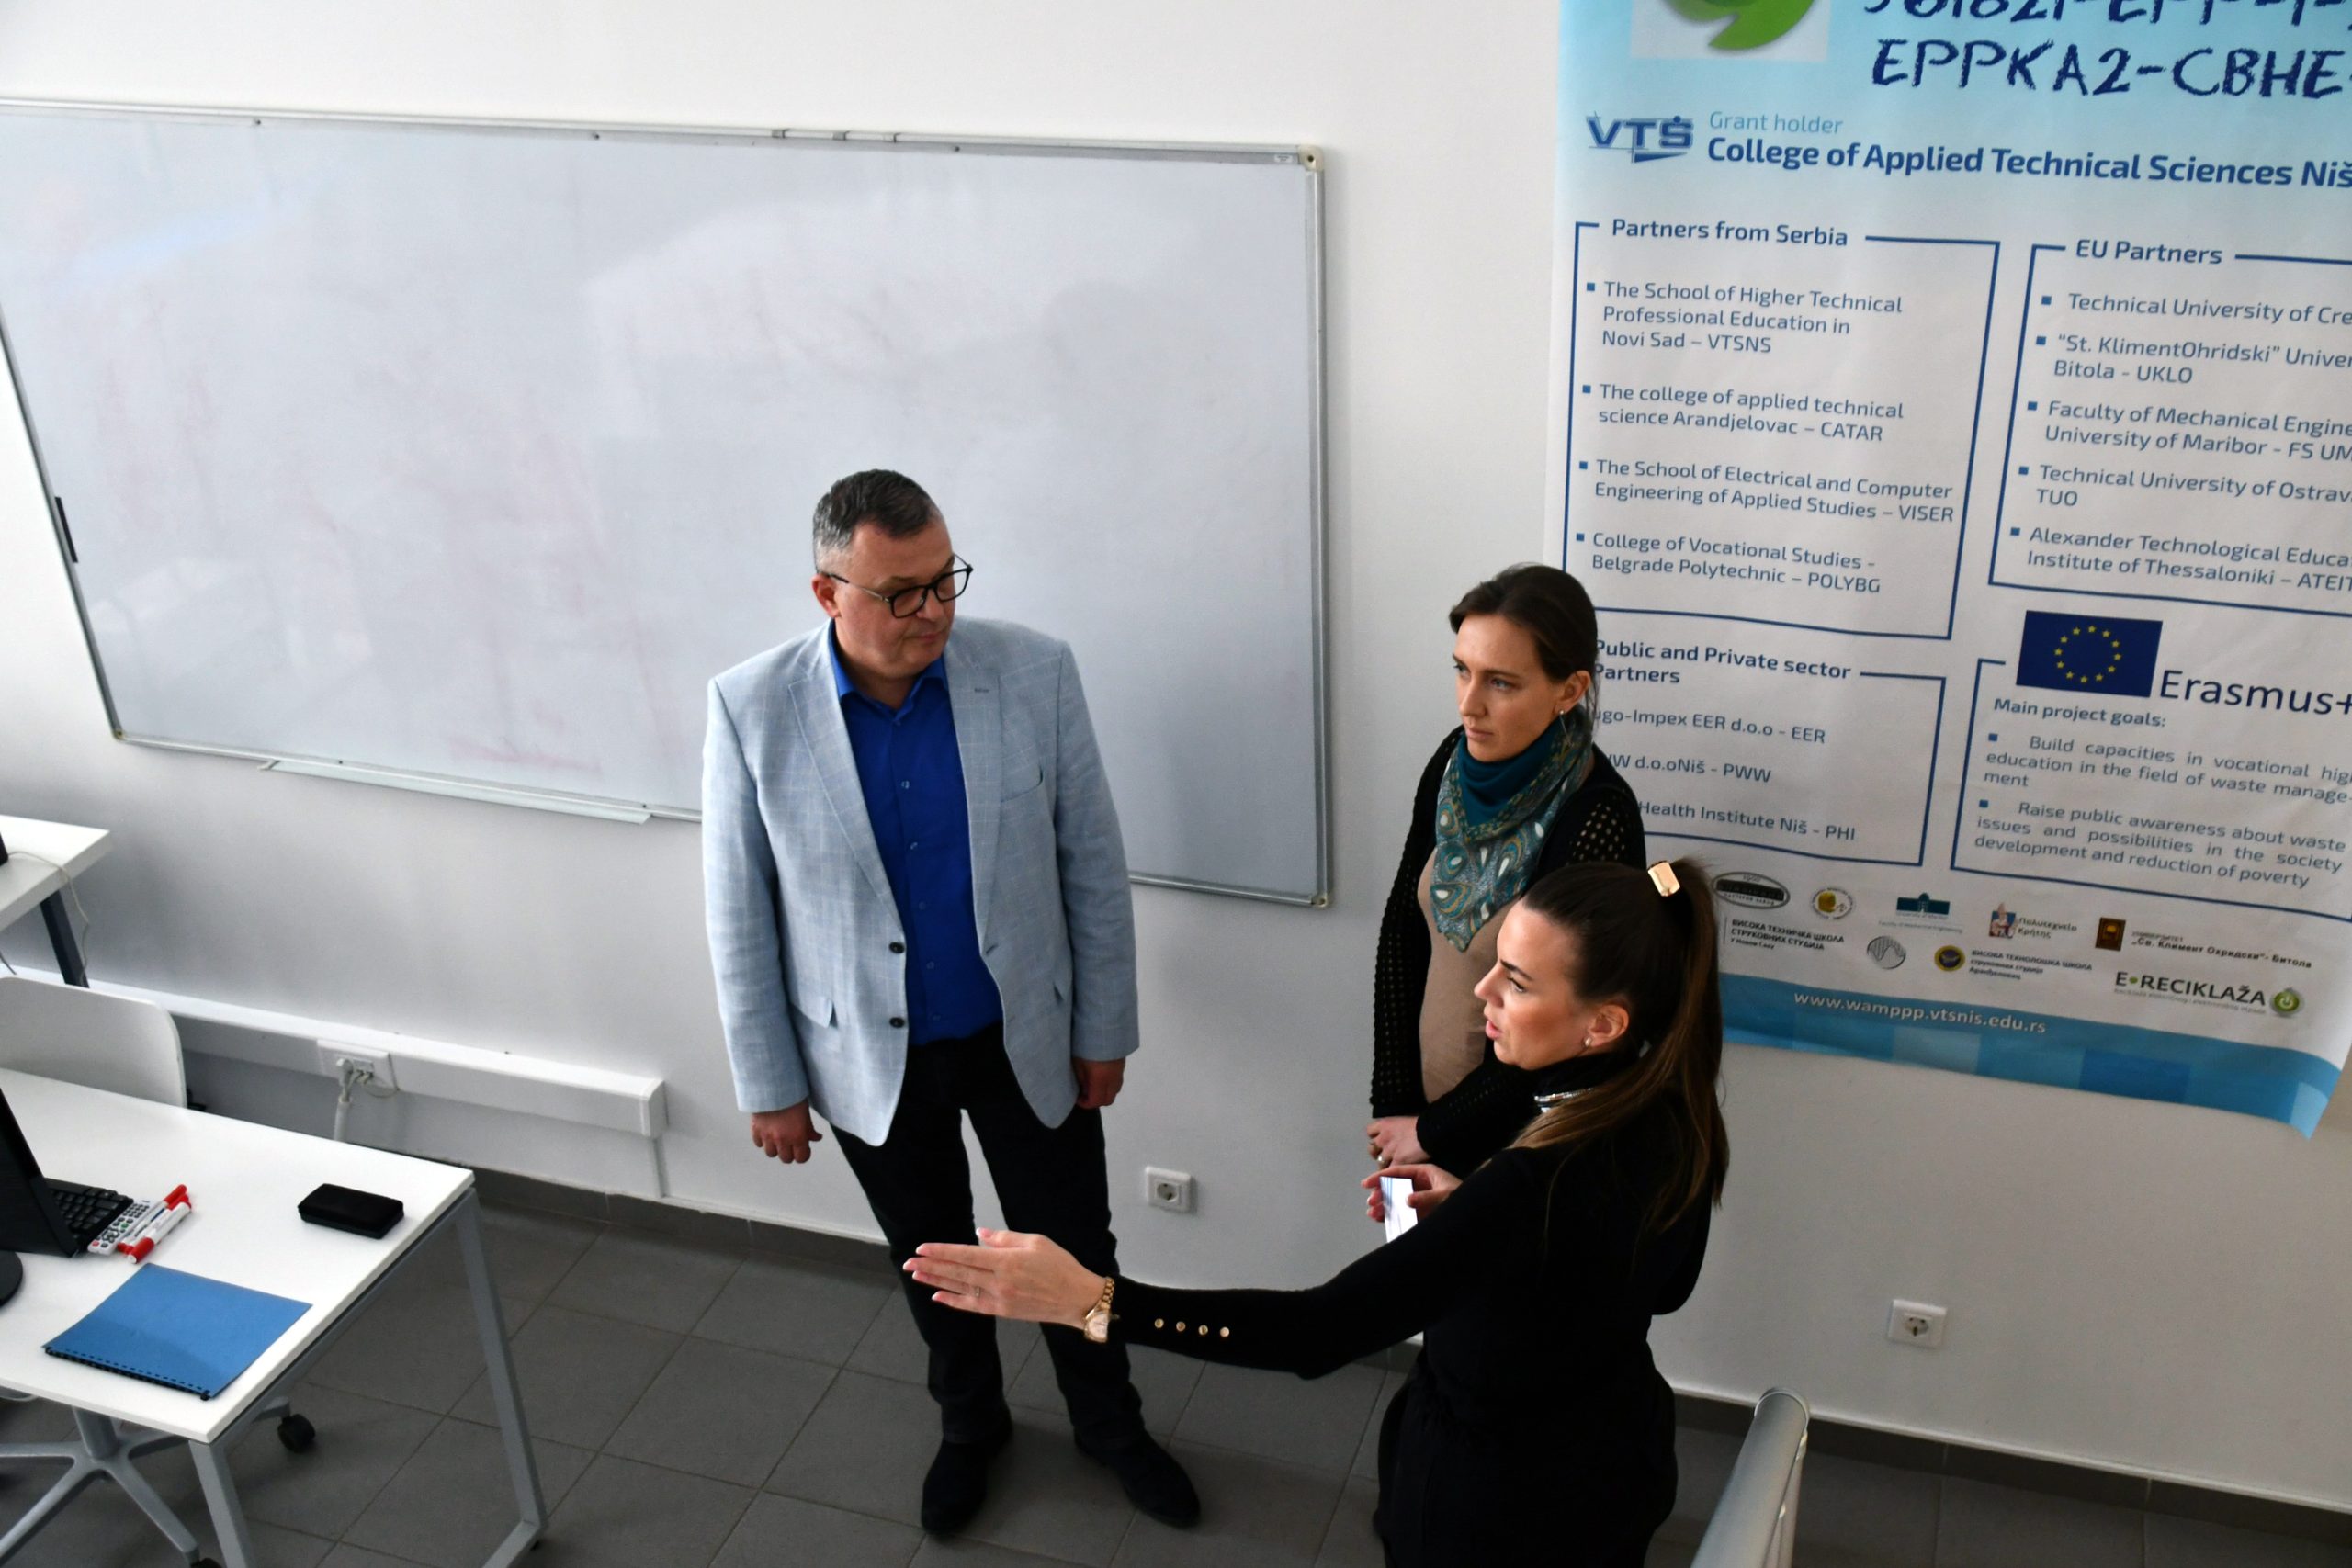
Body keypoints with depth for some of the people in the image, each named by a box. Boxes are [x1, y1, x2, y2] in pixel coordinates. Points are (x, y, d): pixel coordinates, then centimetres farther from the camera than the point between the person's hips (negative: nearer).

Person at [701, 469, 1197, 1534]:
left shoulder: (1034, 673, -16)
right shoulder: (751, 708, -17)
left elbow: (1093, 865, -6)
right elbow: (740, 916, -7)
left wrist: (1103, 1028, -1)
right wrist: (769, 1083, -3)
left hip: (1023, 1037, 0)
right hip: (868, 1054, 0)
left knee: (1072, 1248, 17)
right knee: (931, 1258, 23)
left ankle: (1108, 1424, 46)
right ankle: (970, 1425, 51)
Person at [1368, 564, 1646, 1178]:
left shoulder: (1597, 821, -27)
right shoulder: (1457, 761, -8)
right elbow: (1402, 930, 1)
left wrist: (1431, 1132, -10)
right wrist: (1392, 1105, -1)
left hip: (1522, 1134, -6)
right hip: (1426, 1096, 6)